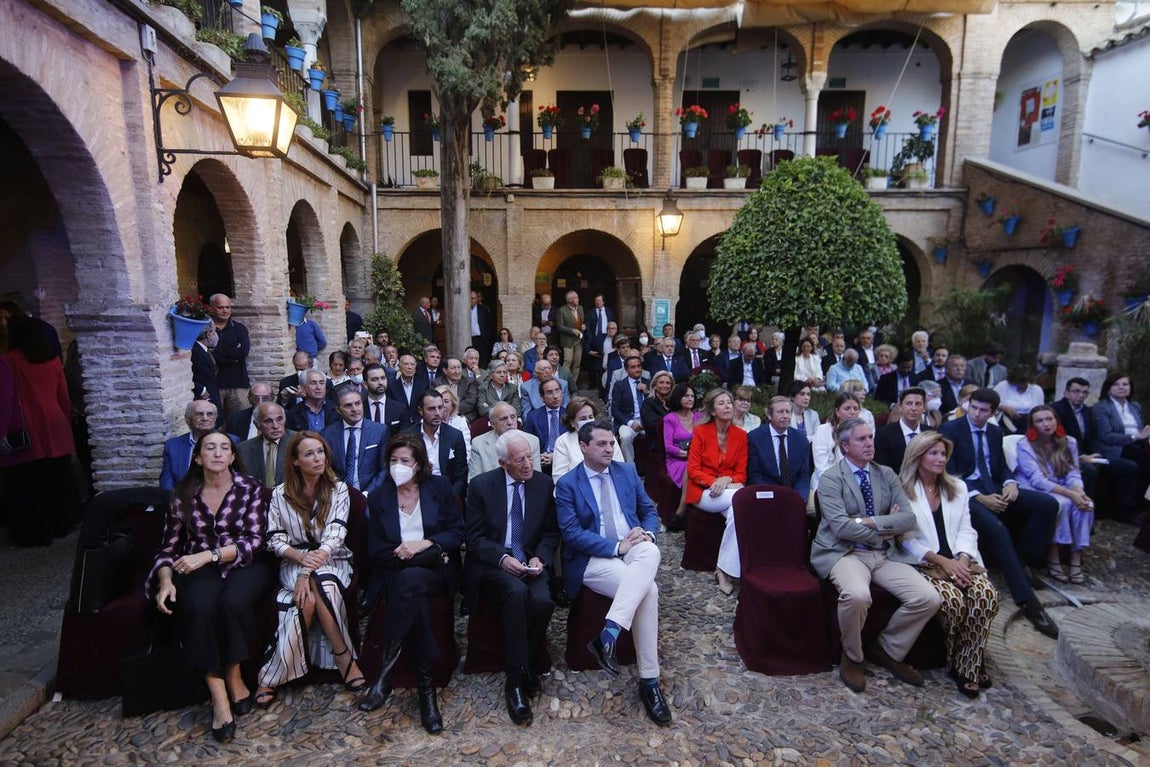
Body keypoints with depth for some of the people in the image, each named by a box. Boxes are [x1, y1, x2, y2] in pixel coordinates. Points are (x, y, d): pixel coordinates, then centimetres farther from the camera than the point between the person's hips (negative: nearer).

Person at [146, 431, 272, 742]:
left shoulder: (249, 488, -3)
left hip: (243, 565, -1)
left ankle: (234, 675, -9)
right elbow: (169, 546, 6)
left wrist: (208, 555, -20)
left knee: (233, 600, -33)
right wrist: (166, 580, -12)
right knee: (198, 605, -31)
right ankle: (218, 693, -24)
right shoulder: (183, 494, 4)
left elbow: (254, 541, -9)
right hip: (199, 568, 2)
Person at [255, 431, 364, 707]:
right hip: (294, 562, 1)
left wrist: (310, 571, -25)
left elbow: (334, 534, -11)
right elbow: (275, 540, 1)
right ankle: (345, 658, -18)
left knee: (314, 593, -33)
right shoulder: (280, 494, 3)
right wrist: (302, 558, -19)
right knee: (309, 597, -32)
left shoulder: (338, 489, -1)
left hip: (333, 561, 0)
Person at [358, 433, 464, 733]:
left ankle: (385, 672, -24)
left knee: (409, 580, -36)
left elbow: (457, 532, 3)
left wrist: (424, 544, -12)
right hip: (395, 572, 1)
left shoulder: (439, 487, 7)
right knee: (414, 601, -32)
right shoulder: (378, 497, 11)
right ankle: (426, 688, -24)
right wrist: (404, 554, -11)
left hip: (435, 570, -1)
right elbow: (376, 550, 4)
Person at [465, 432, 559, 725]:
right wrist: (502, 558, -20)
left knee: (543, 600, -29)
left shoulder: (544, 484, 4)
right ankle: (516, 679, -21)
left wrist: (540, 557, -11)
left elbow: (551, 532, 9)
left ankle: (525, 668, -4)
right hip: (492, 565, -2)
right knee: (517, 592, -34)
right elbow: (474, 537, -3)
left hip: (530, 562, 2)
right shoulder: (481, 485, -3)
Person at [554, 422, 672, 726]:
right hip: (593, 559, -4)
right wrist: (617, 546, -20)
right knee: (649, 590, -29)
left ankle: (610, 632, -33)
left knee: (651, 552, -33)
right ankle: (649, 681, -18)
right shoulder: (567, 484, -2)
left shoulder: (628, 472, 11)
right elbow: (571, 533, -11)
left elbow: (650, 511, 16)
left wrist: (647, 533, -9)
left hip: (635, 549, 5)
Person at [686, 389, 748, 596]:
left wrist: (727, 480, -16)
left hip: (730, 488, 3)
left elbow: (741, 474, 6)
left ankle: (724, 570, -22)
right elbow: (693, 469, -4)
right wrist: (713, 482, -21)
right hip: (704, 491, -3)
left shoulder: (741, 435, 7)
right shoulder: (701, 431, -1)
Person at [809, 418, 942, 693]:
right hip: (844, 553, -6)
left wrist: (870, 522, -12)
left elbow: (908, 519, 2)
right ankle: (851, 657, -3)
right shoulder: (831, 478, -5)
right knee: (857, 595, -35)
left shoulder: (887, 475, 12)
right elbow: (841, 526, -16)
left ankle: (888, 650, 12)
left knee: (929, 598, -14)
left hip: (884, 554, 6)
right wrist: (885, 530, -6)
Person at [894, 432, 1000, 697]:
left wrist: (962, 558, -9)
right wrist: (941, 560, -15)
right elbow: (906, 539, -4)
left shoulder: (957, 487, 18)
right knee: (953, 601, -29)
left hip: (959, 560, 5)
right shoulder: (903, 490, 1)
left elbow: (966, 530, 11)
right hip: (924, 564, -4)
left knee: (987, 595, -25)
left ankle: (967, 666, -8)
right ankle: (963, 663, 1)